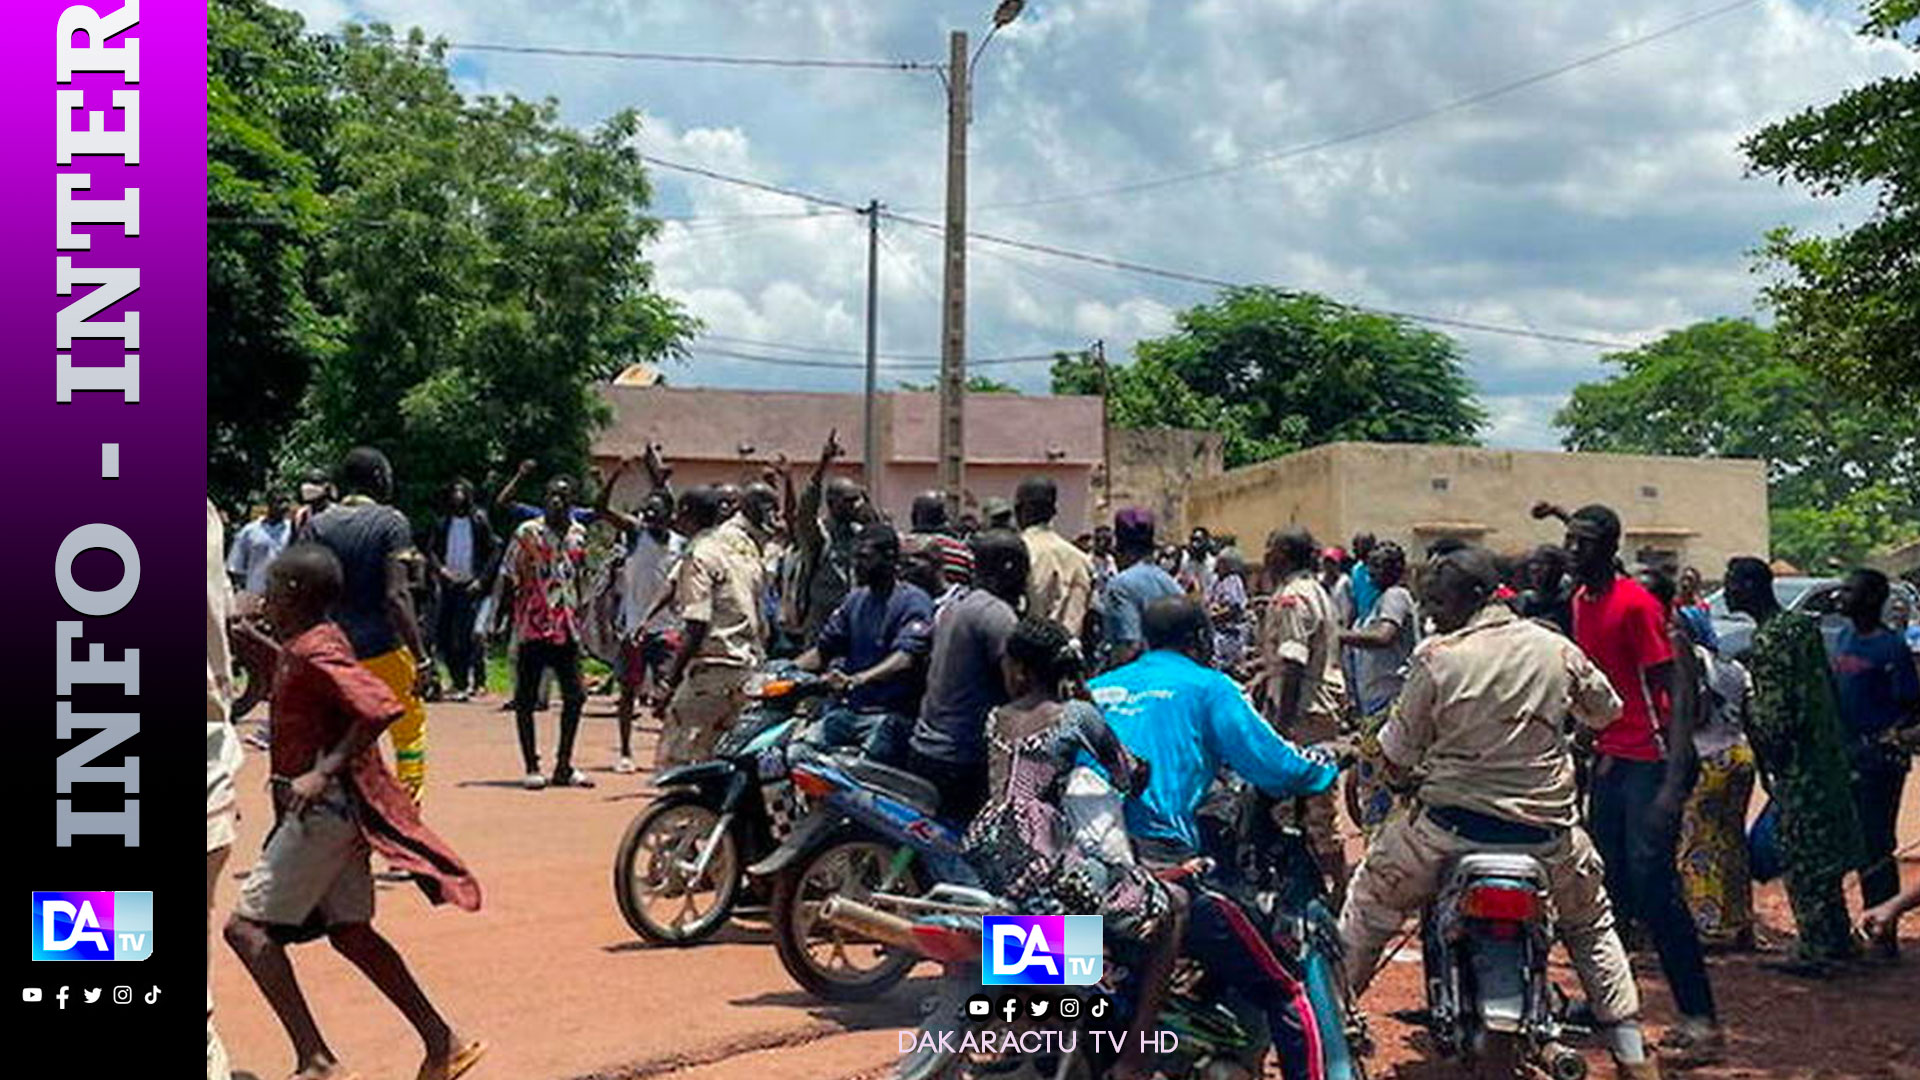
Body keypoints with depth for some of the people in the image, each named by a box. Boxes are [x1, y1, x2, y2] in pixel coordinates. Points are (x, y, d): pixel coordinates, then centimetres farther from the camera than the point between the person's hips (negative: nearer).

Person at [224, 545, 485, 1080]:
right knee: (350, 932, 15)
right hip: (332, 808, 10)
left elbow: (382, 708, -28)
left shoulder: (314, 652, -16)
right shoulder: (299, 648, 12)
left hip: (326, 806, -10)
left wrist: (326, 771, -27)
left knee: (247, 925, -9)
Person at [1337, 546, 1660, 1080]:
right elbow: (1607, 712, 15)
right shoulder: (1557, 650, -2)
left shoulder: (1436, 657, -12)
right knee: (1591, 924, 26)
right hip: (1545, 826, 3)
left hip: (1452, 824, -3)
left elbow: (1397, 756, -6)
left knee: (1371, 896, 19)